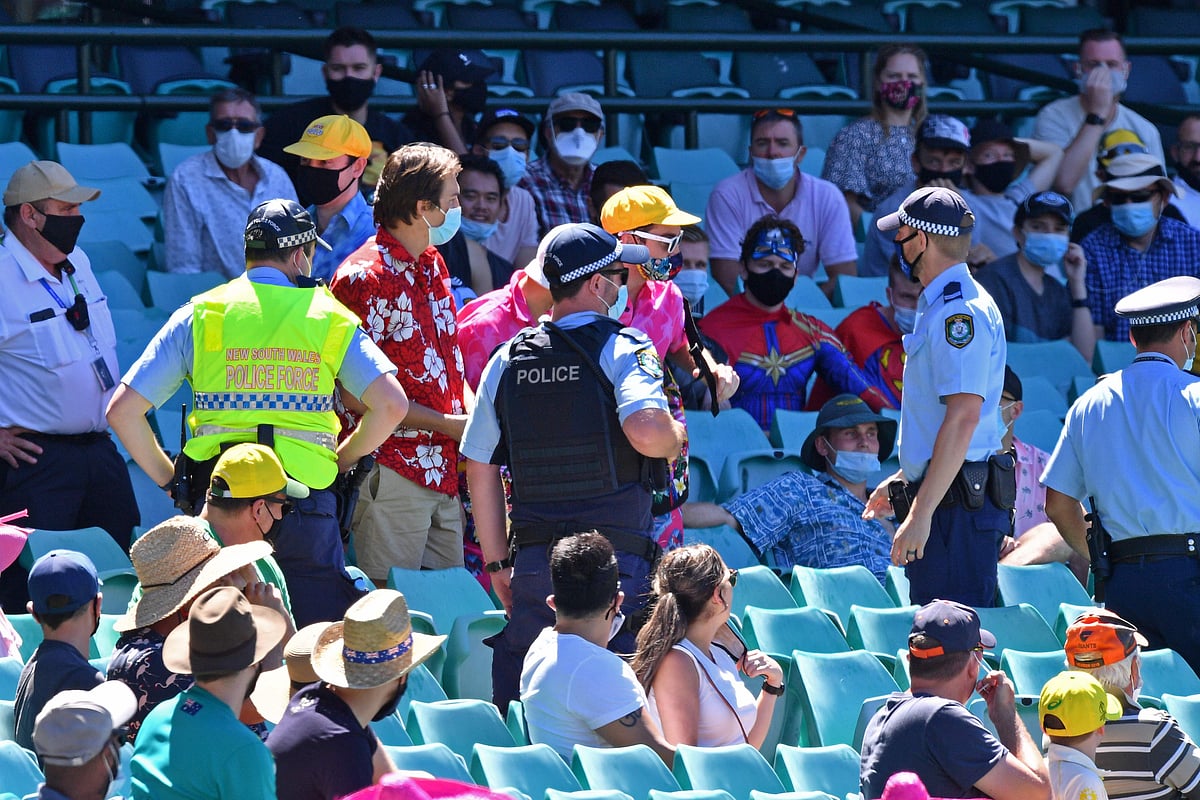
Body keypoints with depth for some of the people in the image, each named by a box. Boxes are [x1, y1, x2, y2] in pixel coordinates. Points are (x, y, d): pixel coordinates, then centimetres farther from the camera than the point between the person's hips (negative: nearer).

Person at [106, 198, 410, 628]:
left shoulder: (200, 316, 6)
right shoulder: (329, 317, 4)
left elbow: (123, 410, 2)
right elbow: (391, 404, -6)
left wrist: (168, 479, 12)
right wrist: (340, 461, 8)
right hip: (307, 504, -1)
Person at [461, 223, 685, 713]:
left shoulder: (507, 361, 10)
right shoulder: (625, 350, -6)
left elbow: (480, 470, 12)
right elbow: (645, 430, -25)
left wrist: (497, 563, 17)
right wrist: (677, 438, -2)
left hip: (532, 561, 4)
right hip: (616, 560, -4)